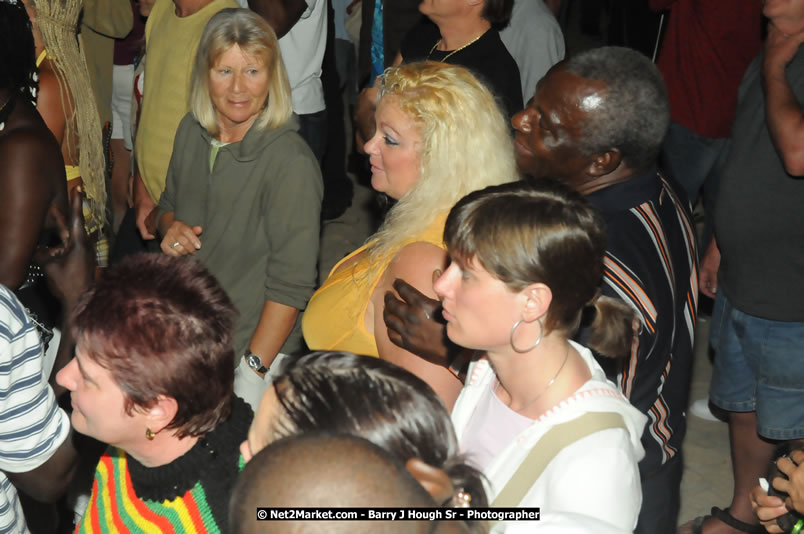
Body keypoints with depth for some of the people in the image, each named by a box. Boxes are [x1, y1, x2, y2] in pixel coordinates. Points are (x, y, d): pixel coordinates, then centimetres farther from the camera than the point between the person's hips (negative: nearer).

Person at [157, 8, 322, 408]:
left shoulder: (291, 162, -21)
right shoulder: (192, 132, 0)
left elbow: (290, 283, -20)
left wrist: (253, 371, -21)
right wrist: (170, 229, -5)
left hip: (254, 345, -6)